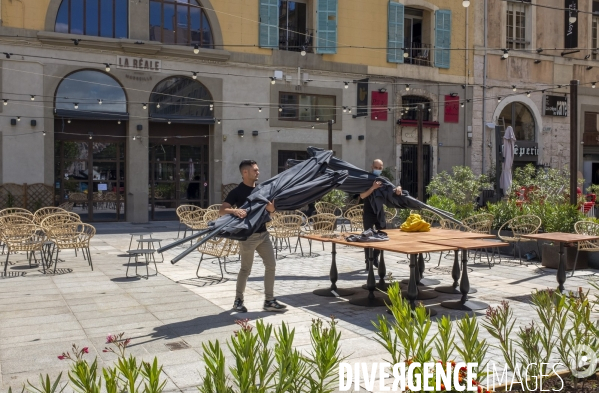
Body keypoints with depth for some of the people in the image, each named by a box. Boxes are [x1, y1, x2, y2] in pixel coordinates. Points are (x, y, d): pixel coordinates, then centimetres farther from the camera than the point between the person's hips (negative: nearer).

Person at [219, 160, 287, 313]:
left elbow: (268, 210, 16)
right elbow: (222, 210, -15)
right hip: (248, 235, -7)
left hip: (263, 233, 7)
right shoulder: (237, 192, -10)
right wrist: (235, 210, -35)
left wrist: (271, 209, -8)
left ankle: (269, 301, 13)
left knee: (271, 265, 5)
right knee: (246, 269, 2)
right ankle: (238, 300, 19)